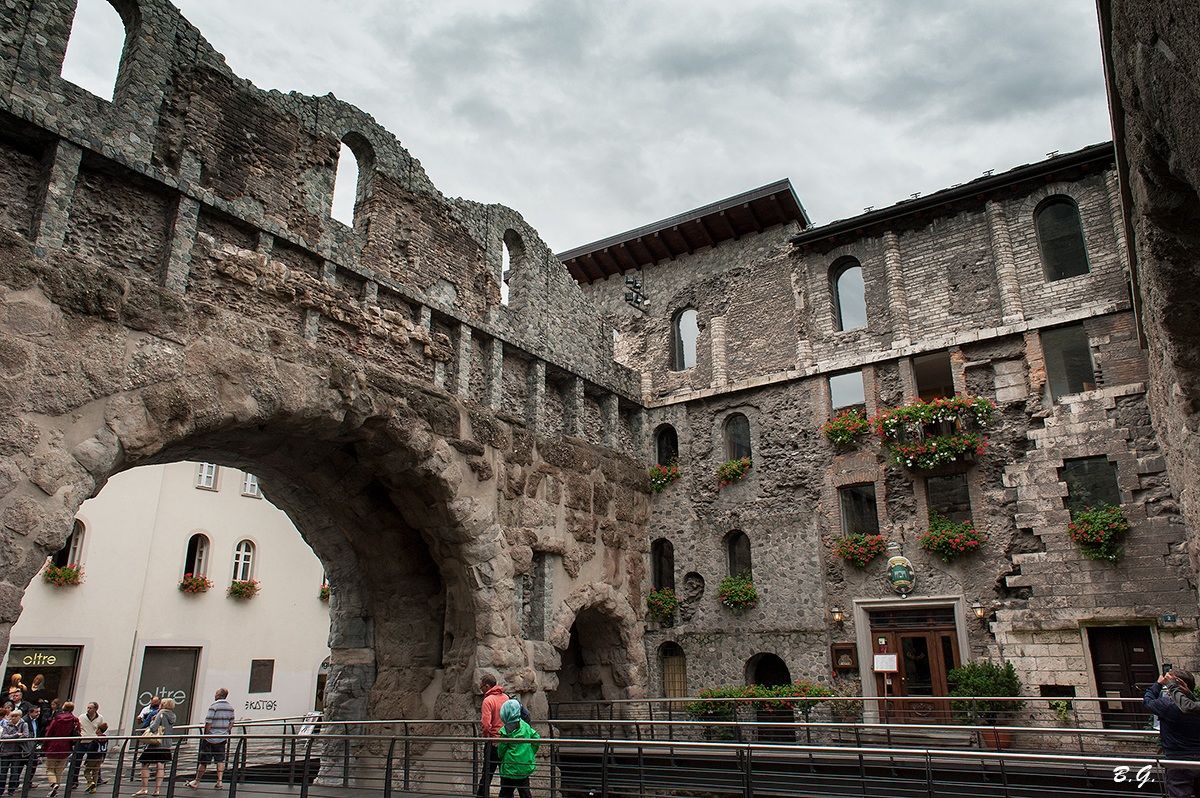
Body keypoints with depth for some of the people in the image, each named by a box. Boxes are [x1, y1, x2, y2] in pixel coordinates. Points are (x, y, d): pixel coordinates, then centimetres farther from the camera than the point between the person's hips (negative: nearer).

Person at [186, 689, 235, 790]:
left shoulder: (214, 706, -15)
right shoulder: (230, 707, 4)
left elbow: (208, 723, -16)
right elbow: (231, 723, 10)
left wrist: (206, 735, -4)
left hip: (211, 738, -5)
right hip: (223, 738, 5)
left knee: (203, 760, 8)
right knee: (220, 760, 9)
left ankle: (197, 781, 20)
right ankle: (219, 781, 2)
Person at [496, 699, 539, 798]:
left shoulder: (506, 730, -17)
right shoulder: (525, 726, -2)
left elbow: (501, 750, -11)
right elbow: (537, 738, -2)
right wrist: (531, 754, 8)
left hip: (510, 768, -5)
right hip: (526, 767, 5)